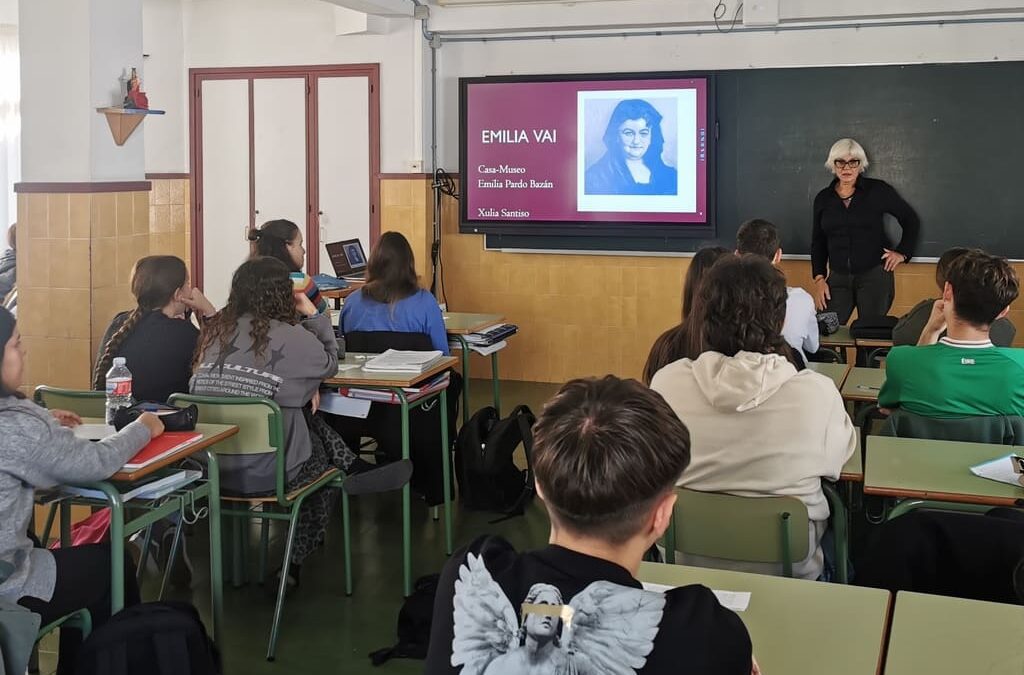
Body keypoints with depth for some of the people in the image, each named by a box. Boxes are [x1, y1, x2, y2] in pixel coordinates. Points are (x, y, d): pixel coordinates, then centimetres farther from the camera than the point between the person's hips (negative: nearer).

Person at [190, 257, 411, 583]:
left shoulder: (214, 332, 3)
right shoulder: (291, 338, -14)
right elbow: (330, 362, 6)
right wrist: (313, 313, 16)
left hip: (211, 468, 6)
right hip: (267, 474, -6)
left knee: (309, 420, 20)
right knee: (321, 459, 27)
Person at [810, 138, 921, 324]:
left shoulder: (878, 190, -1)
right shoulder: (823, 199, 8)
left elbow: (911, 221, 10)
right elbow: (817, 243, 13)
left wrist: (902, 253, 2)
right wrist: (819, 279, 4)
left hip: (875, 275, -2)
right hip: (838, 278, 3)